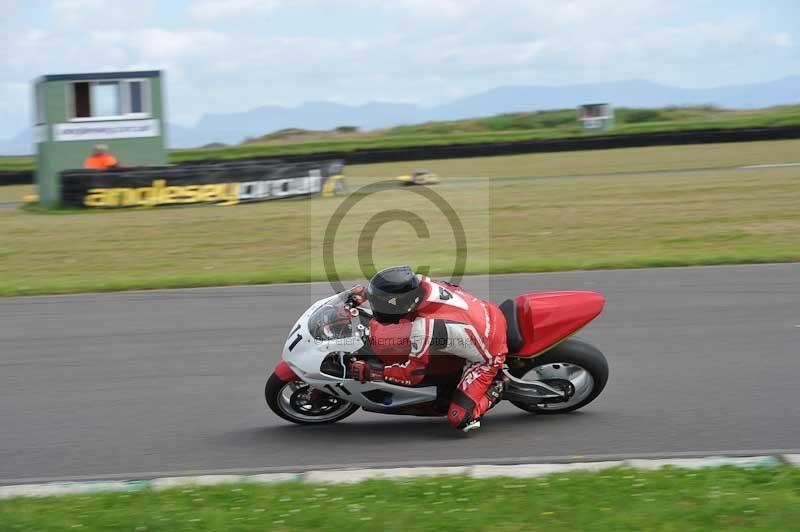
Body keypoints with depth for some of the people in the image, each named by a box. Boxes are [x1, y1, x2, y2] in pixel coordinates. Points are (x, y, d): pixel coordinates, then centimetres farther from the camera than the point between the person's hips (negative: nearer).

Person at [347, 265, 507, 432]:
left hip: (488, 356, -7)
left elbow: (413, 373, -20)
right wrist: (365, 291, 5)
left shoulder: (421, 330, -36)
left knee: (459, 419, -12)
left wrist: (369, 372, -16)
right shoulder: (420, 281, -19)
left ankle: (493, 390, 7)